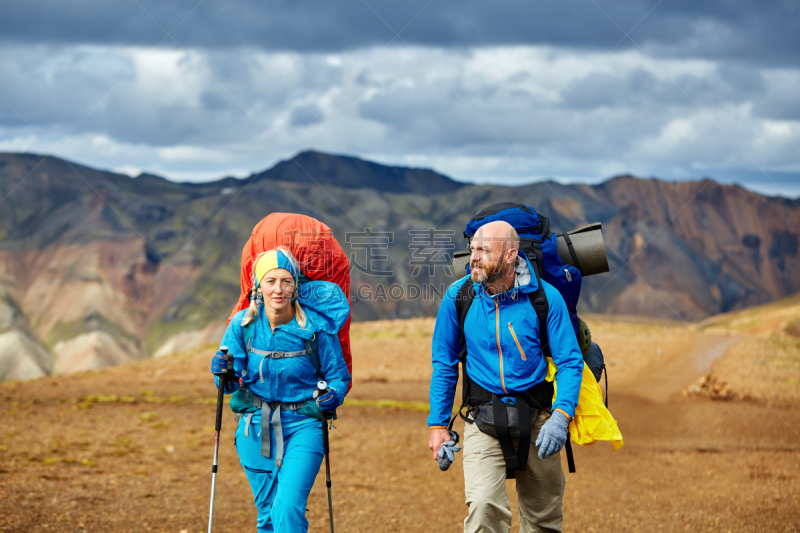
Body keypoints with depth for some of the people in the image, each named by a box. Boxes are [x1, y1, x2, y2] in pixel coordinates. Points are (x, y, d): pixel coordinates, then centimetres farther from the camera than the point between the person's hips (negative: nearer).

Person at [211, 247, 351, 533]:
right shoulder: (243, 324, -6)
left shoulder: (316, 327, -11)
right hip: (257, 428, 3)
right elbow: (231, 383, -2)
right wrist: (222, 373, -24)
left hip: (302, 426, -3)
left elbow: (338, 375, 0)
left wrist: (334, 395, -22)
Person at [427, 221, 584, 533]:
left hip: (536, 417, 0)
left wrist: (560, 416, -21)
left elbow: (570, 362, -6)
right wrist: (438, 424, 3)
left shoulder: (545, 297, -10)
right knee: (484, 505, -22)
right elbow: (444, 363, 6)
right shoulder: (458, 296, -5)